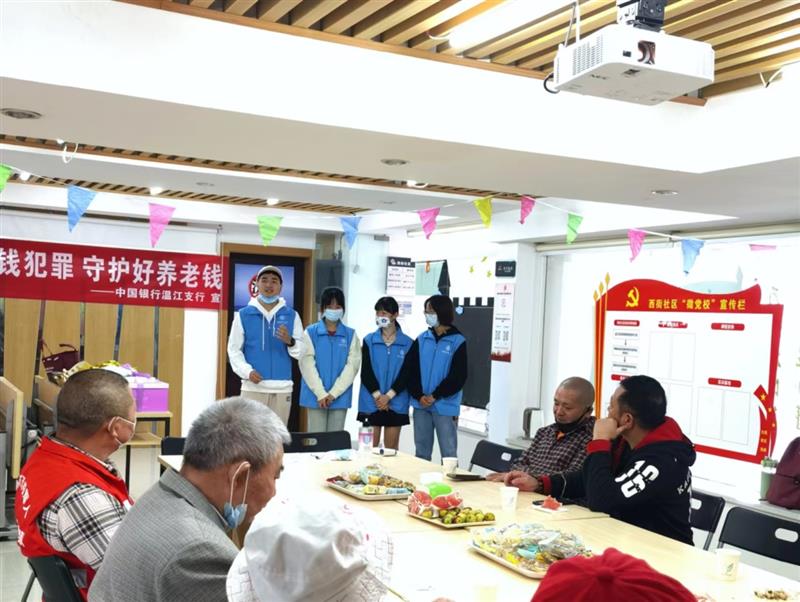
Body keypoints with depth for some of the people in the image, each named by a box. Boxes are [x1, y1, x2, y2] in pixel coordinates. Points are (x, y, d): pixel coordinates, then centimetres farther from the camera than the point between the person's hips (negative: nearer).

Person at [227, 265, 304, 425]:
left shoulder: (292, 315, 8)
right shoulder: (243, 314, 5)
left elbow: (300, 353, 5)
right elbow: (234, 349, 4)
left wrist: (290, 342, -16)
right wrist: (247, 371, -11)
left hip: (282, 388, 1)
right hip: (253, 386, -1)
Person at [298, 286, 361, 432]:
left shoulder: (351, 335, 6)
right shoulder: (310, 333, 2)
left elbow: (352, 365, -2)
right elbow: (307, 364, -5)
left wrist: (334, 393, -11)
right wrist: (321, 394, -13)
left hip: (340, 397, 1)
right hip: (316, 396, -1)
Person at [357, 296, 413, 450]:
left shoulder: (408, 343, 1)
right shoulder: (369, 340, 5)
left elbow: (406, 374, -3)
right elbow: (365, 371, 0)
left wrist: (388, 396, -12)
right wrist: (377, 395, -11)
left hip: (396, 404, -1)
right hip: (371, 403, 1)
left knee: (391, 448, 5)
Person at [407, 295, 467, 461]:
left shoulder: (458, 341, -3)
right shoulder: (421, 340, 8)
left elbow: (458, 376, -7)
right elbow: (411, 370, 4)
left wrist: (435, 396, -12)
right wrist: (419, 396, -10)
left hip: (445, 407, -4)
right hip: (421, 405, 4)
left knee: (448, 453, 0)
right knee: (422, 452, 12)